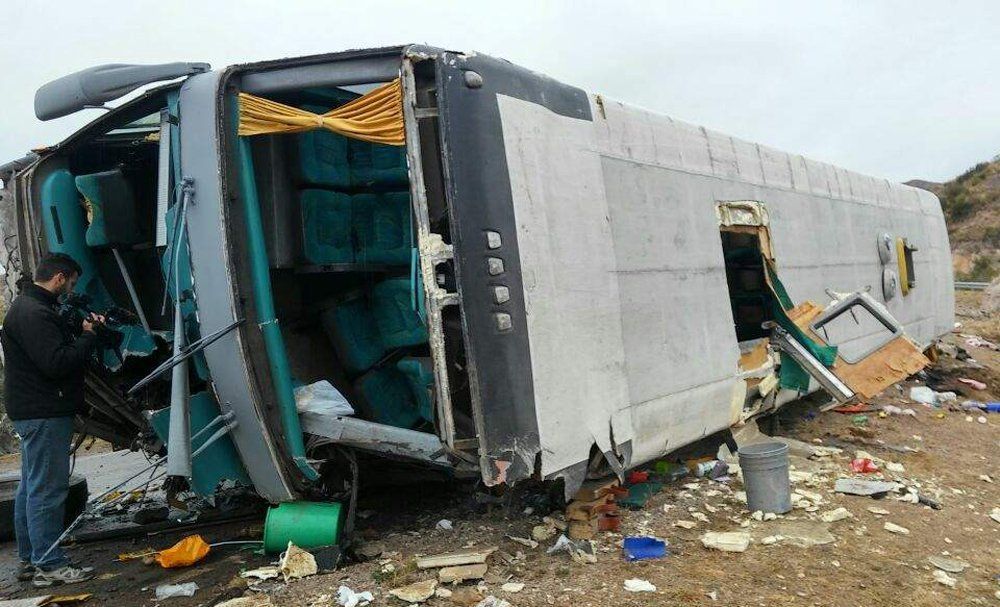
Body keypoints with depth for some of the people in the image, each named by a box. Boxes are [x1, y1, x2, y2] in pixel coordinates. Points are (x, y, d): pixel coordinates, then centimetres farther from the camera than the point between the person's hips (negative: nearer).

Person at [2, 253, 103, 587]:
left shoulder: (30, 306, 16)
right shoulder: (34, 314, -19)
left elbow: (55, 340, 24)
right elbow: (57, 363, -26)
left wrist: (81, 327, 9)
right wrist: (88, 336, -14)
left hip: (35, 413, 11)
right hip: (44, 414, -11)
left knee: (32, 487, 16)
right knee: (47, 489, -6)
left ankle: (29, 560, 25)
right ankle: (49, 565, 0)